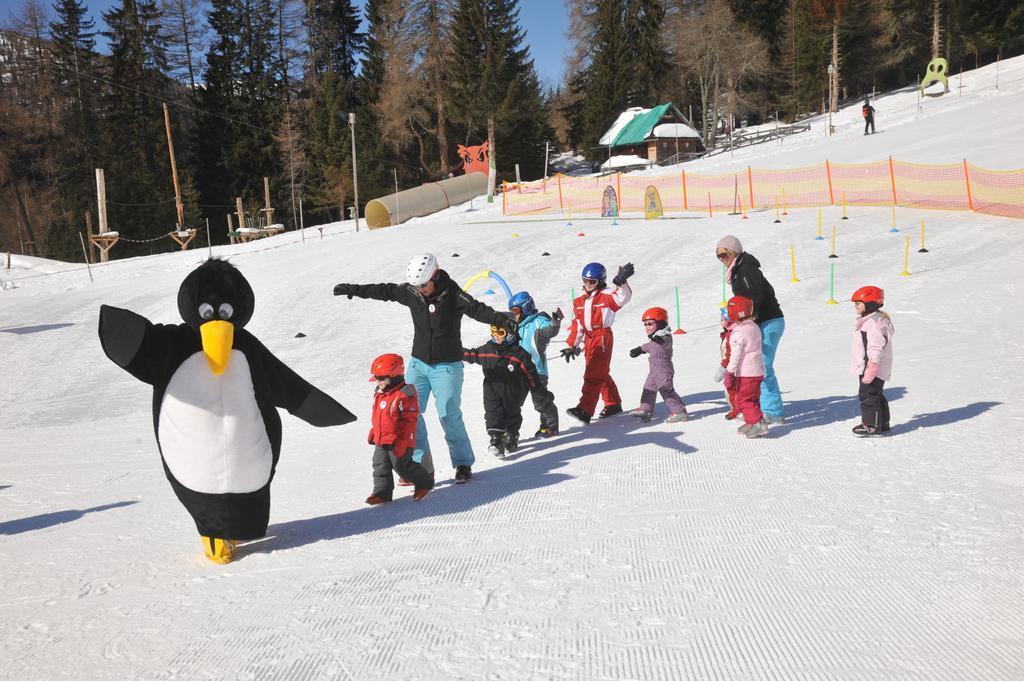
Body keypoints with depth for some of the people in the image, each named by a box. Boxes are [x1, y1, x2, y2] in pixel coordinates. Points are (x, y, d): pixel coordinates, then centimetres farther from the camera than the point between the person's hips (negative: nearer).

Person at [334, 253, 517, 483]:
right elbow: (385, 291, 12)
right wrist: (355, 289, 18)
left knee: (449, 416, -8)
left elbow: (476, 309, -29)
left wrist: (500, 319, -47)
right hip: (418, 363, 5)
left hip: (447, 366, -5)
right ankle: (418, 463, 9)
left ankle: (463, 464, 9)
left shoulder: (452, 294, -16)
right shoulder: (411, 292, -2)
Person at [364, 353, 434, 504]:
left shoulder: (405, 395, -17)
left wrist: (402, 441, -21)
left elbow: (409, 421, -18)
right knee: (380, 466, 5)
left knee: (402, 466, -2)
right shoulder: (379, 394, 10)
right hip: (381, 441, 8)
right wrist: (373, 433, 22)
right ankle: (382, 492, 13)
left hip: (399, 442, -8)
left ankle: (424, 482, 18)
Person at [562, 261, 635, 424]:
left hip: (603, 337, -8)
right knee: (601, 374, 17)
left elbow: (622, 298, -27)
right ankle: (613, 404, 32)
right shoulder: (580, 301, 13)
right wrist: (572, 345, 12)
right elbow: (577, 324, 14)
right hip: (589, 339, 8)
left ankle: (585, 411, -17)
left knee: (593, 375, -12)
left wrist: (621, 282, -45)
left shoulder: (606, 296, -7)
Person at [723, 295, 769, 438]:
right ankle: (752, 423, 23)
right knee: (753, 399, 17)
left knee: (743, 400, -4)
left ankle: (758, 423, -11)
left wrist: (730, 373, -16)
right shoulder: (754, 327, 10)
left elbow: (736, 355, -20)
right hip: (758, 371, 9)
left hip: (746, 373, -9)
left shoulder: (738, 332, -18)